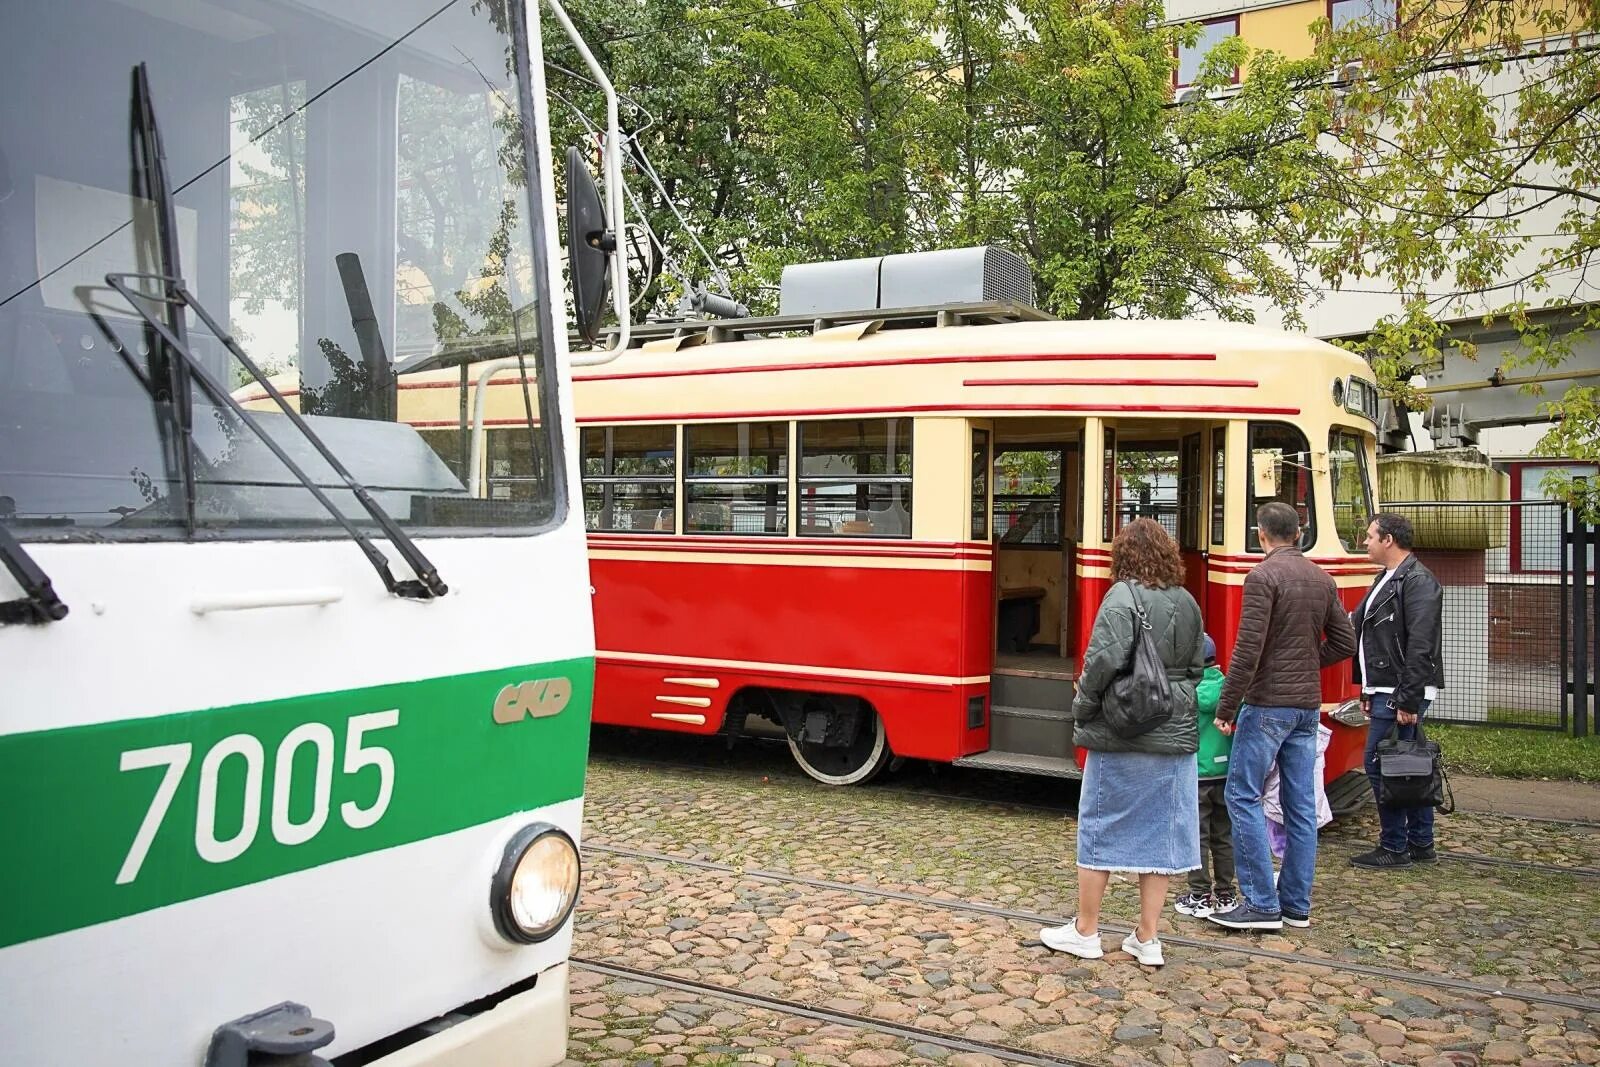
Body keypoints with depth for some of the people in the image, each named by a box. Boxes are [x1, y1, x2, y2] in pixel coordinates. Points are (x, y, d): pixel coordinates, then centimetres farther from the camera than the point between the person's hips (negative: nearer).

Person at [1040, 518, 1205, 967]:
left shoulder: (1124, 596, -13)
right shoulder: (1187, 602, 8)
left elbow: (1104, 660, -20)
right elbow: (1197, 666, 13)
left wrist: (1083, 707, -8)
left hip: (1121, 735, -6)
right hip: (1174, 737, 6)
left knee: (1100, 829, 7)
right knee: (1159, 833, 11)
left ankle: (1085, 932, 17)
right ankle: (1147, 939, 17)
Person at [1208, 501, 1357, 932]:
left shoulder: (1264, 576, -12)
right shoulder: (1322, 579, 11)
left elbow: (1248, 649, -18)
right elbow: (1344, 644, 15)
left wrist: (1226, 707, -13)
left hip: (1268, 703, -7)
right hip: (1308, 706, 8)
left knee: (1244, 797, -2)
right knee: (1301, 804, 9)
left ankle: (1261, 904, -3)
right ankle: (1296, 904, 15)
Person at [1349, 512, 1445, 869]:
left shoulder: (1418, 582, -15)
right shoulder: (1385, 581, 17)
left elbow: (1421, 648, -21)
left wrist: (1408, 701, -23)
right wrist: (1368, 692, 20)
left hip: (1401, 695, -10)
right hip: (1385, 692, 10)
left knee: (1381, 766, -6)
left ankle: (1394, 848, 2)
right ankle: (1420, 844, 21)